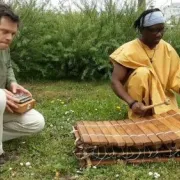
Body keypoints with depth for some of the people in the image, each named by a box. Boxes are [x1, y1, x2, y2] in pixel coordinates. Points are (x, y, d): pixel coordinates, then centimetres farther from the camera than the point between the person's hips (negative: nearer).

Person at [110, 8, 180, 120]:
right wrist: (132, 103, -36)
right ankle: (138, 116, -15)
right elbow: (115, 81, -22)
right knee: (142, 73, -28)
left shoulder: (168, 50, -5)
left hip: (162, 99, 3)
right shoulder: (129, 50, -18)